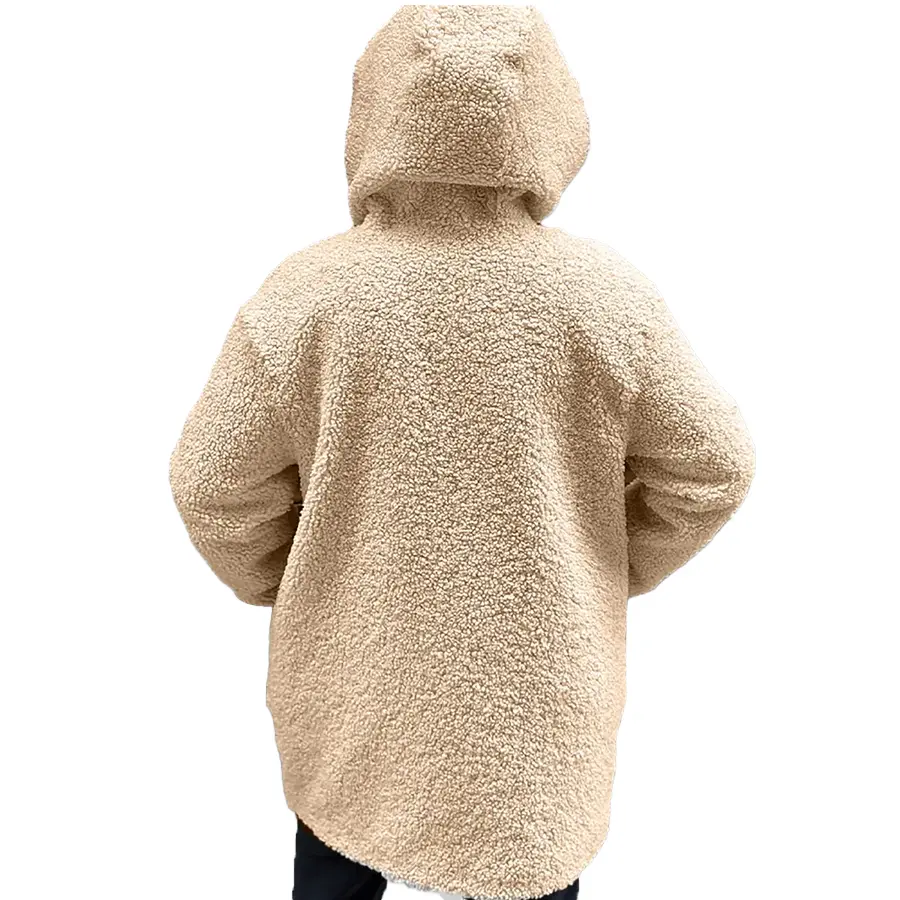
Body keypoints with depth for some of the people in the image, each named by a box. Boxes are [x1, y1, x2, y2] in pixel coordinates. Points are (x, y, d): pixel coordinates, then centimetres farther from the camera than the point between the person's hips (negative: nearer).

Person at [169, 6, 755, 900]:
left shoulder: (306, 296, -20)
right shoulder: (605, 296, -19)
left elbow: (216, 482, -10)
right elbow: (709, 467, -7)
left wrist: (275, 584, 9)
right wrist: (618, 569, 9)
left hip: (357, 667, 1)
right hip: (538, 677, 1)